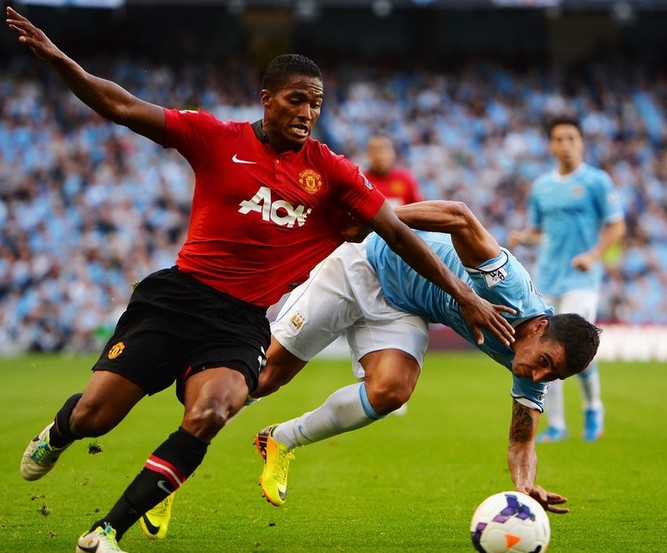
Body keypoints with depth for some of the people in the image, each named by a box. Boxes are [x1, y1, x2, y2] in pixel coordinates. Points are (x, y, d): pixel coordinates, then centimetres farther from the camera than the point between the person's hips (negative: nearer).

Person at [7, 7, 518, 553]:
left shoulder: (332, 171, 4)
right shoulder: (217, 138, -1)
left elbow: (398, 232, 6)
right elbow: (123, 107, -4)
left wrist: (466, 295, 3)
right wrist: (57, 58, -16)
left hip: (242, 322, 1)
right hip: (177, 296, -1)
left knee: (206, 417, -27)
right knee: (93, 416, -4)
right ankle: (58, 432, 37)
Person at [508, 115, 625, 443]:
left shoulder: (596, 181, -1)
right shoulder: (541, 186, 13)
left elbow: (616, 226, -2)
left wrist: (593, 255, -16)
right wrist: (521, 237, -2)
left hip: (581, 278, -5)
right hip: (546, 279, 5)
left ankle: (593, 407, 9)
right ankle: (555, 425, 11)